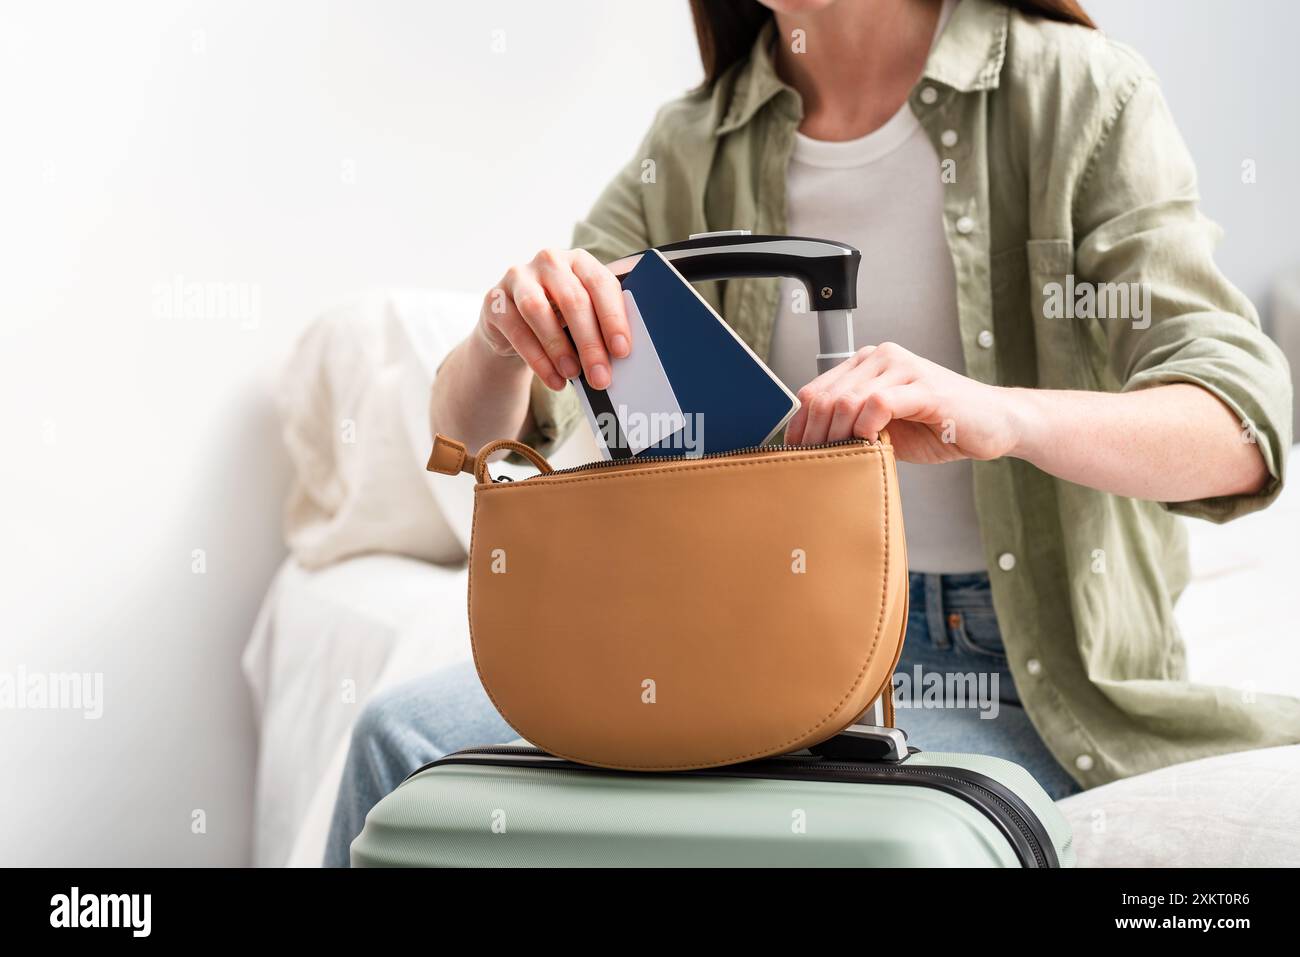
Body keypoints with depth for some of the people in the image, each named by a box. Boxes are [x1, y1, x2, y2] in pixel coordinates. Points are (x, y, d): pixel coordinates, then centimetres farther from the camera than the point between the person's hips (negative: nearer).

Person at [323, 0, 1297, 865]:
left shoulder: (1079, 92, -7)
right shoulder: (693, 150, 4)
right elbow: (475, 433, 0)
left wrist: (1001, 414, -40)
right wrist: (506, 335, -25)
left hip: (1013, 672, -3)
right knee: (408, 735, -17)